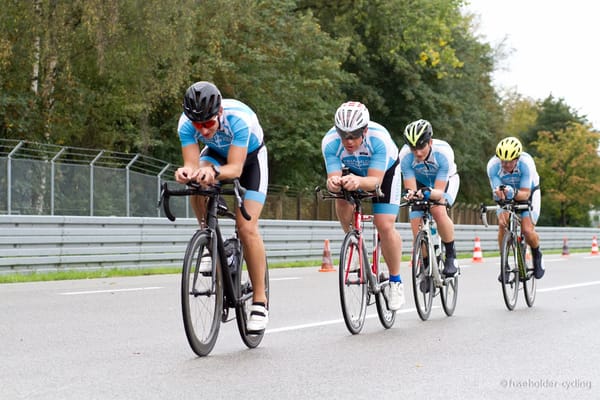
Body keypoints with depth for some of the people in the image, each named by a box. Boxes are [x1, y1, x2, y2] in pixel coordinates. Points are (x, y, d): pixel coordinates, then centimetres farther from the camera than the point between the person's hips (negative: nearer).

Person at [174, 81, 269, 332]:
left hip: (250, 157, -3)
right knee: (196, 184, -32)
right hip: (217, 153, 3)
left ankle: (260, 302, -6)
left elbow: (235, 169, -40)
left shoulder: (239, 118, -40)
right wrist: (186, 172, -54)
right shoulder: (186, 124, -30)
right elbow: (193, 164, -31)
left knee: (247, 228, -16)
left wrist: (214, 172, -60)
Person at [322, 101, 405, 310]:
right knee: (342, 203, -26)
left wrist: (358, 181, -63)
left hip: (385, 170, -3)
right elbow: (334, 177, -34)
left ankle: (396, 281, 0)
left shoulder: (379, 138, -40)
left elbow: (375, 180, -41)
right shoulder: (330, 142, -33)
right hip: (354, 171, 3)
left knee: (385, 226, -16)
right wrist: (333, 183, -59)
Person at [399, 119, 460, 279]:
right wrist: (410, 193, -52)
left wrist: (429, 193, -58)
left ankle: (451, 255, -12)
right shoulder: (405, 155, -33)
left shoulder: (443, 152, -38)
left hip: (446, 180, -2)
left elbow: (439, 192, -37)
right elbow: (411, 188, -29)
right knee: (416, 225, -12)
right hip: (421, 183, 3)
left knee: (438, 211, -31)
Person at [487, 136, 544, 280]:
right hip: (506, 197, 2)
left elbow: (525, 193, -34)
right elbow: (497, 192, -30)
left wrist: (514, 192, -55)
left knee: (528, 231, -19)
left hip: (528, 192, -2)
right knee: (502, 224, -23)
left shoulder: (526, 163, -35)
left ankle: (536, 255, 14)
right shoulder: (493, 165, -30)